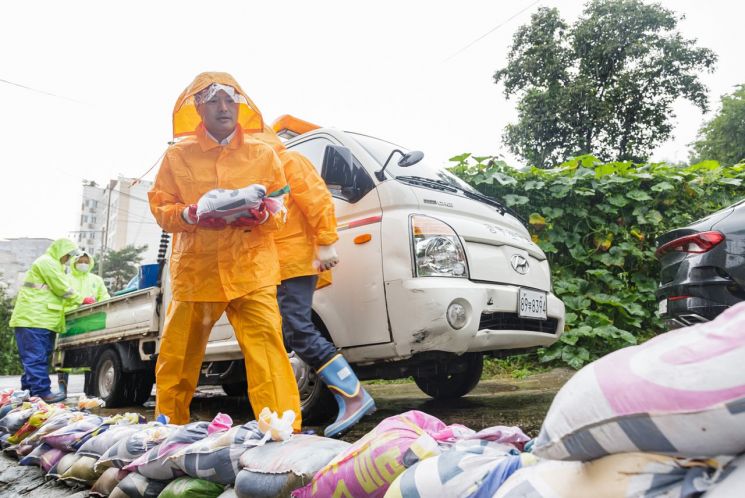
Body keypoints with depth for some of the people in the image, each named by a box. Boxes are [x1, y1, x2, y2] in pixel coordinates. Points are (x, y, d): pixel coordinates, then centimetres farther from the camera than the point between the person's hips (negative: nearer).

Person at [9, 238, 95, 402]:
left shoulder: (52, 265, 27)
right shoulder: (46, 262, -8)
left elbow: (59, 293, 28)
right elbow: (63, 289, -11)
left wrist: (78, 301, 17)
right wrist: (82, 299, 0)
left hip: (40, 319, 11)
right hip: (34, 319, -11)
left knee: (34, 358, 11)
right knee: (37, 358, -11)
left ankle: (29, 391, 15)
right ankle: (42, 393, -13)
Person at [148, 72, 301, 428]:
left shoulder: (262, 154, 8)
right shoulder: (178, 155, 9)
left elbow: (281, 209, 8)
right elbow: (159, 206, 7)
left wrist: (262, 215, -14)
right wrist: (190, 215, -13)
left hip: (251, 269, -1)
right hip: (195, 270, 2)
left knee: (266, 344, -15)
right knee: (176, 357, 9)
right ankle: (167, 427, 31)